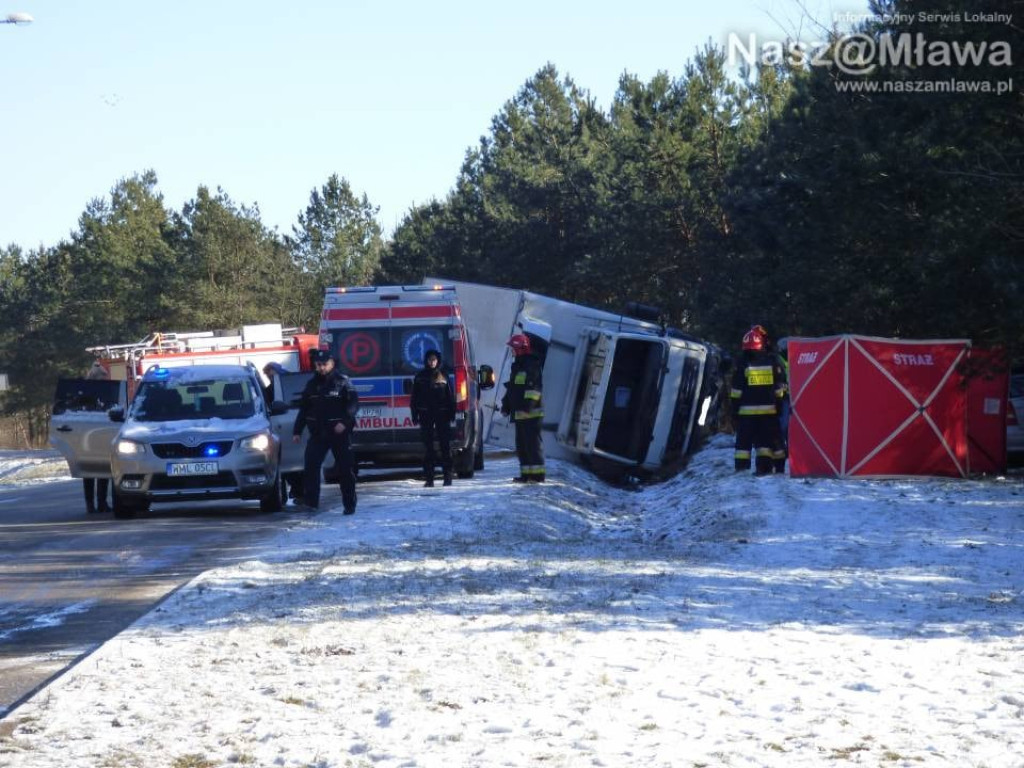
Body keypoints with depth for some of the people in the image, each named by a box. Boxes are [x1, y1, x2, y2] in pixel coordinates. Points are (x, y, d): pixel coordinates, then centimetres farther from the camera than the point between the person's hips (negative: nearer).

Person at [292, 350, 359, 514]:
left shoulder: (342, 381, -3)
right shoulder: (312, 385, 13)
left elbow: (353, 403, -10)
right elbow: (303, 409, 18)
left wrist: (345, 422, -23)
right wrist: (297, 431, 13)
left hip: (339, 432, -4)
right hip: (318, 433, 4)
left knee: (345, 469, 0)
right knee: (310, 466, -8)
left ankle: (349, 504, 7)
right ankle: (310, 500, -6)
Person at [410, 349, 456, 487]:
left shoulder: (443, 376, 7)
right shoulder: (420, 377, 8)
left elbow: (450, 396, 6)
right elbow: (414, 398, 9)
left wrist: (451, 413, -1)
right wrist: (415, 415, 2)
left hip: (442, 414, -1)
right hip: (426, 416, 1)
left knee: (445, 445, 0)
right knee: (428, 446, 1)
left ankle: (448, 477, 5)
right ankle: (429, 478, 2)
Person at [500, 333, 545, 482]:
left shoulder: (532, 364, -9)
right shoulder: (517, 366, 21)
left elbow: (535, 387, -18)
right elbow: (511, 388, 28)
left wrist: (529, 402, -24)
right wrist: (506, 404, 24)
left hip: (531, 412, -10)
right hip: (519, 412, 10)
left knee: (533, 442, -10)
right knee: (521, 444, 10)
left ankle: (537, 474, -11)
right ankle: (526, 473, 14)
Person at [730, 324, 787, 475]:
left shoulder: (743, 363, -5)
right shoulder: (772, 362, 2)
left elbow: (736, 391, -3)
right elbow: (780, 388, 6)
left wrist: (734, 409, 3)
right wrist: (779, 404, 14)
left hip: (747, 410, -2)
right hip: (769, 410, 2)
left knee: (744, 440, 2)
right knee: (769, 438, 6)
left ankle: (741, 467, -3)